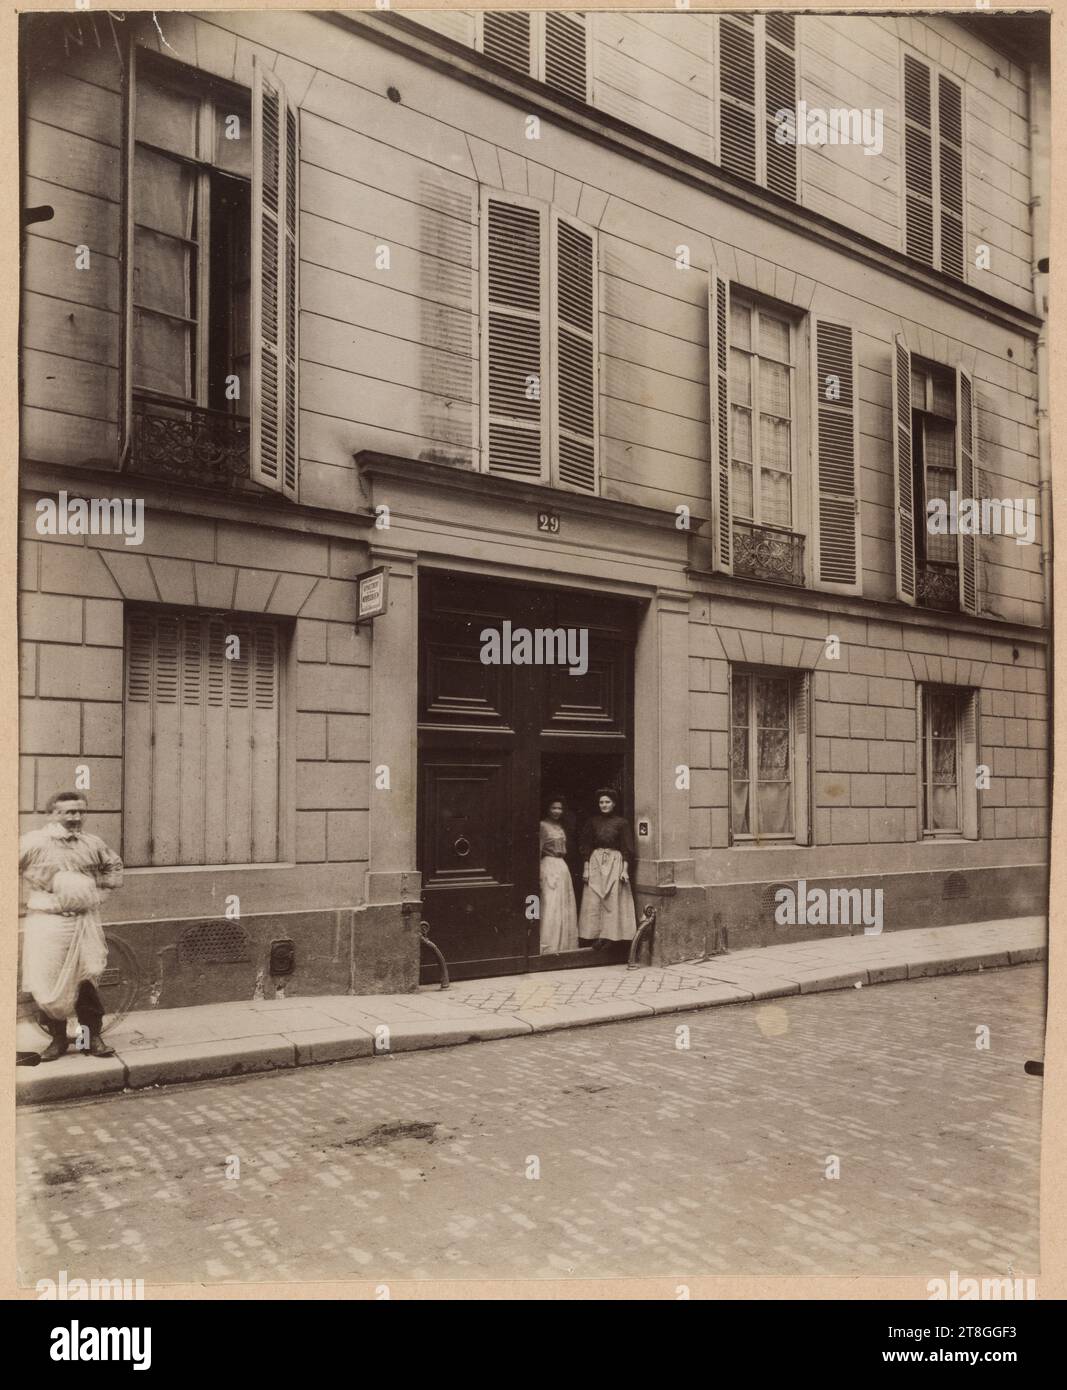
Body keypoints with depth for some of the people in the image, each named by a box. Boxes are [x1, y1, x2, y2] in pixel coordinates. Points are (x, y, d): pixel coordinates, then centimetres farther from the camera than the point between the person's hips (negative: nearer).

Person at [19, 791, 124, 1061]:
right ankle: (58, 1038, 17)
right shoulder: (34, 843, -5)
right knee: (48, 984, 0)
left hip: (86, 922, 3)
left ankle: (93, 1036, 16)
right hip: (47, 923, -3)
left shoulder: (92, 844, 8)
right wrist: (37, 894, -4)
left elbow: (114, 865, 25)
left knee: (87, 980, 4)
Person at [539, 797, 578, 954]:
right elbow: (538, 850, -12)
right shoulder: (543, 826, -8)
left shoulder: (560, 827, 16)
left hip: (562, 867, 8)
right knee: (550, 906, -10)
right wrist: (538, 874, -17)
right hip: (549, 866, -8)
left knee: (565, 906, 10)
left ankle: (564, 944, 17)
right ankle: (548, 946, -9)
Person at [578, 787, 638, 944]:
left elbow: (627, 849, 1)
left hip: (615, 863, -2)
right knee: (593, 902, -3)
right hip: (595, 863, 2)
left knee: (613, 901, -4)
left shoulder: (622, 822, 2)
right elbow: (586, 847, 8)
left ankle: (611, 936, 2)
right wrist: (585, 869, 2)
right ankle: (595, 936, 2)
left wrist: (625, 870, -7)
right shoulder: (592, 821, 8)